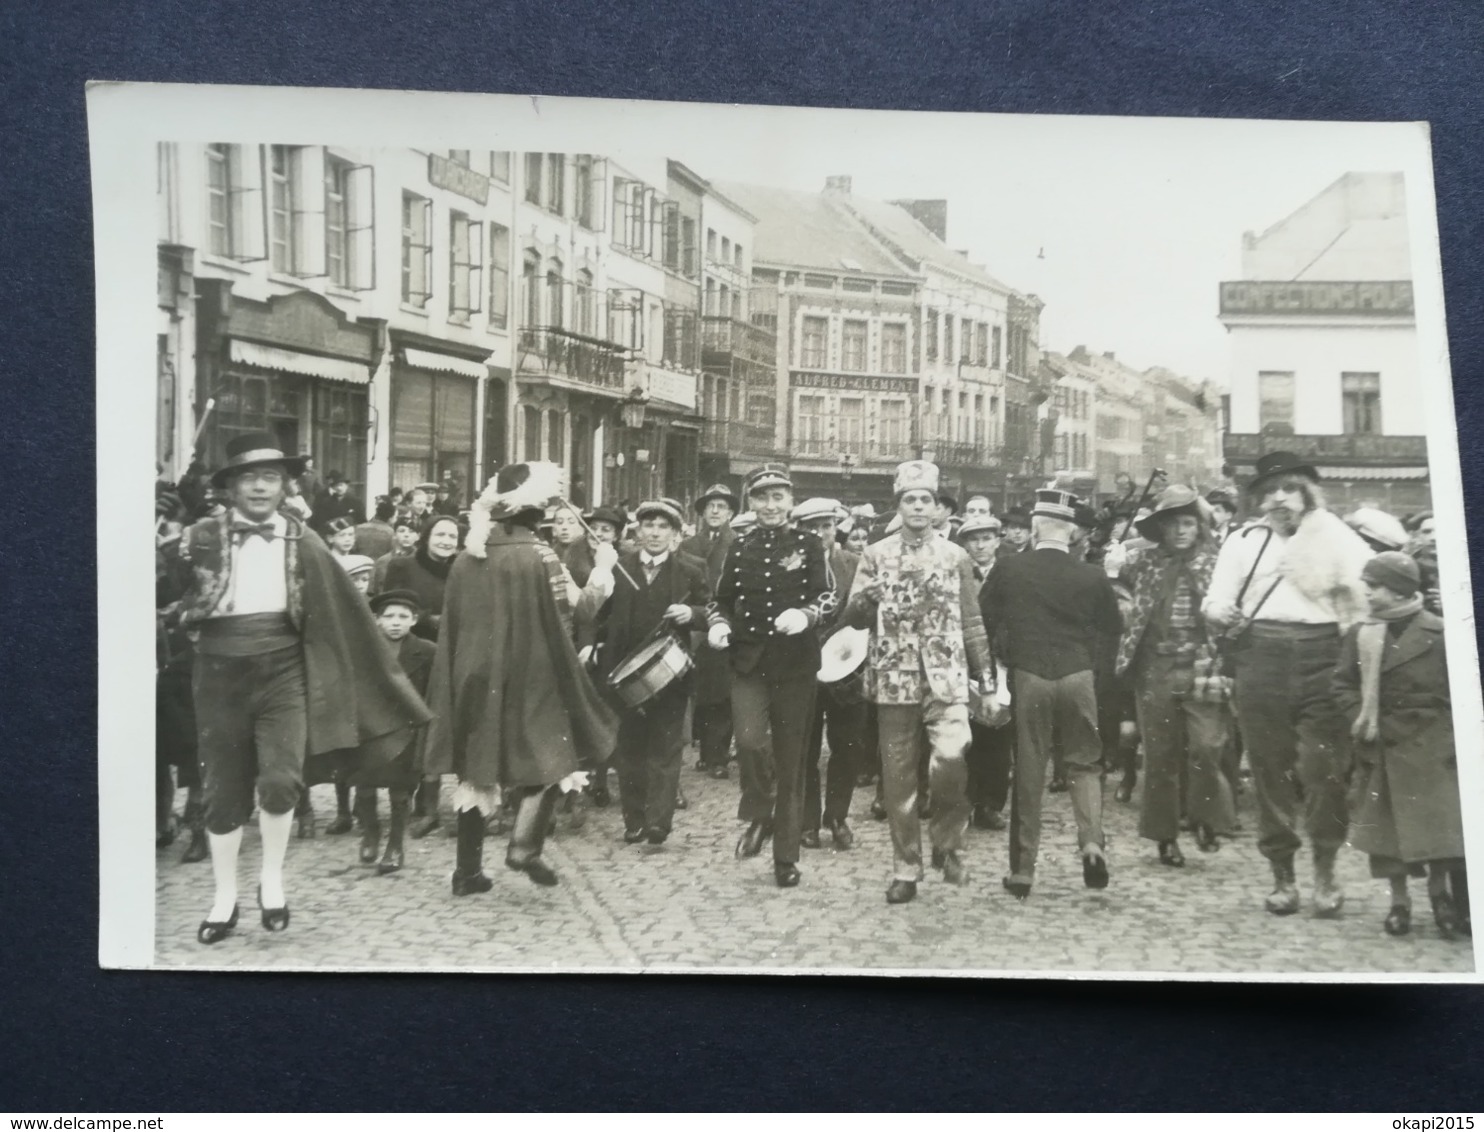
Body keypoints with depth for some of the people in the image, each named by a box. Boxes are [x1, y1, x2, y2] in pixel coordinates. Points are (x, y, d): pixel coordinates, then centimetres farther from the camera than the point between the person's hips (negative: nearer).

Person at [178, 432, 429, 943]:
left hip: (282, 671, 0)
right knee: (223, 789, 8)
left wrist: (382, 672, 5)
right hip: (221, 673, 1)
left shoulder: (302, 541, 4)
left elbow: (341, 610, 5)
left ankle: (272, 877, 10)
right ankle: (225, 897, 26)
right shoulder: (203, 537, 3)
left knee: (280, 779, -16)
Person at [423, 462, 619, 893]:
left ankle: (468, 870, 15)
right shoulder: (538, 555, -13)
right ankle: (524, 844, -7)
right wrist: (603, 568, 4)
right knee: (551, 755, 11)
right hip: (529, 679, -5)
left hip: (475, 678, 5)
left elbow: (454, 622, 8)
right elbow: (577, 607, -10)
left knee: (478, 767, 13)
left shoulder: (469, 556, 3)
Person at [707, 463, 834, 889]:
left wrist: (806, 614, -27)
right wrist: (718, 623, -6)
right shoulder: (739, 548, 10)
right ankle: (759, 815, 5)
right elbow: (722, 600, 16)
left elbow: (827, 597, -6)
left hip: (795, 664, -1)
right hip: (749, 662, 1)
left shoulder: (808, 545, 2)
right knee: (750, 739, -23)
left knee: (791, 758, 5)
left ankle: (786, 857, 18)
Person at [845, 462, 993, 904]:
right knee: (898, 777, 4)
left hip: (946, 678, 0)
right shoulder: (876, 554, 6)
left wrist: (987, 677, 6)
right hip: (894, 680, 1)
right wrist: (869, 598, -21)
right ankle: (906, 869, 17)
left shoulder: (956, 556, 8)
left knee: (950, 758, -20)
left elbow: (972, 623, 11)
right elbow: (854, 618, 1)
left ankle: (946, 841, 5)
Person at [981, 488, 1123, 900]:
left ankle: (1022, 869, 11)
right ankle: (1091, 842, -3)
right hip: (1078, 677, 0)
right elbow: (1114, 626, 9)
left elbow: (983, 618, 2)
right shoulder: (1092, 577, -4)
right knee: (1084, 762, 16)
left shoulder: (1008, 569, -6)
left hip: (1027, 677, 0)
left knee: (1028, 771, 7)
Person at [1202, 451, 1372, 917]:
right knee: (1270, 768, 3)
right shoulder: (1245, 540, 13)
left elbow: (1372, 587, 2)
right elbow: (1215, 602, 7)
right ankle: (1282, 874, 14)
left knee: (1325, 767, -6)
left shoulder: (1335, 536, 11)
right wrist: (1223, 614, -12)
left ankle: (1325, 872, 10)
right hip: (1262, 656, 1)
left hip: (1322, 655, -1)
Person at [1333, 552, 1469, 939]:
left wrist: (1455, 733, -7)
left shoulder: (1439, 633, -4)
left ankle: (1440, 894, 21)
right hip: (1383, 748, 2)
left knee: (1440, 822, 1)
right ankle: (1399, 901, 17)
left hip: (1432, 747, -2)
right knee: (1387, 825, 5)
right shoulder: (1359, 636, 2)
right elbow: (1344, 685, 4)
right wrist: (1360, 721, -9)